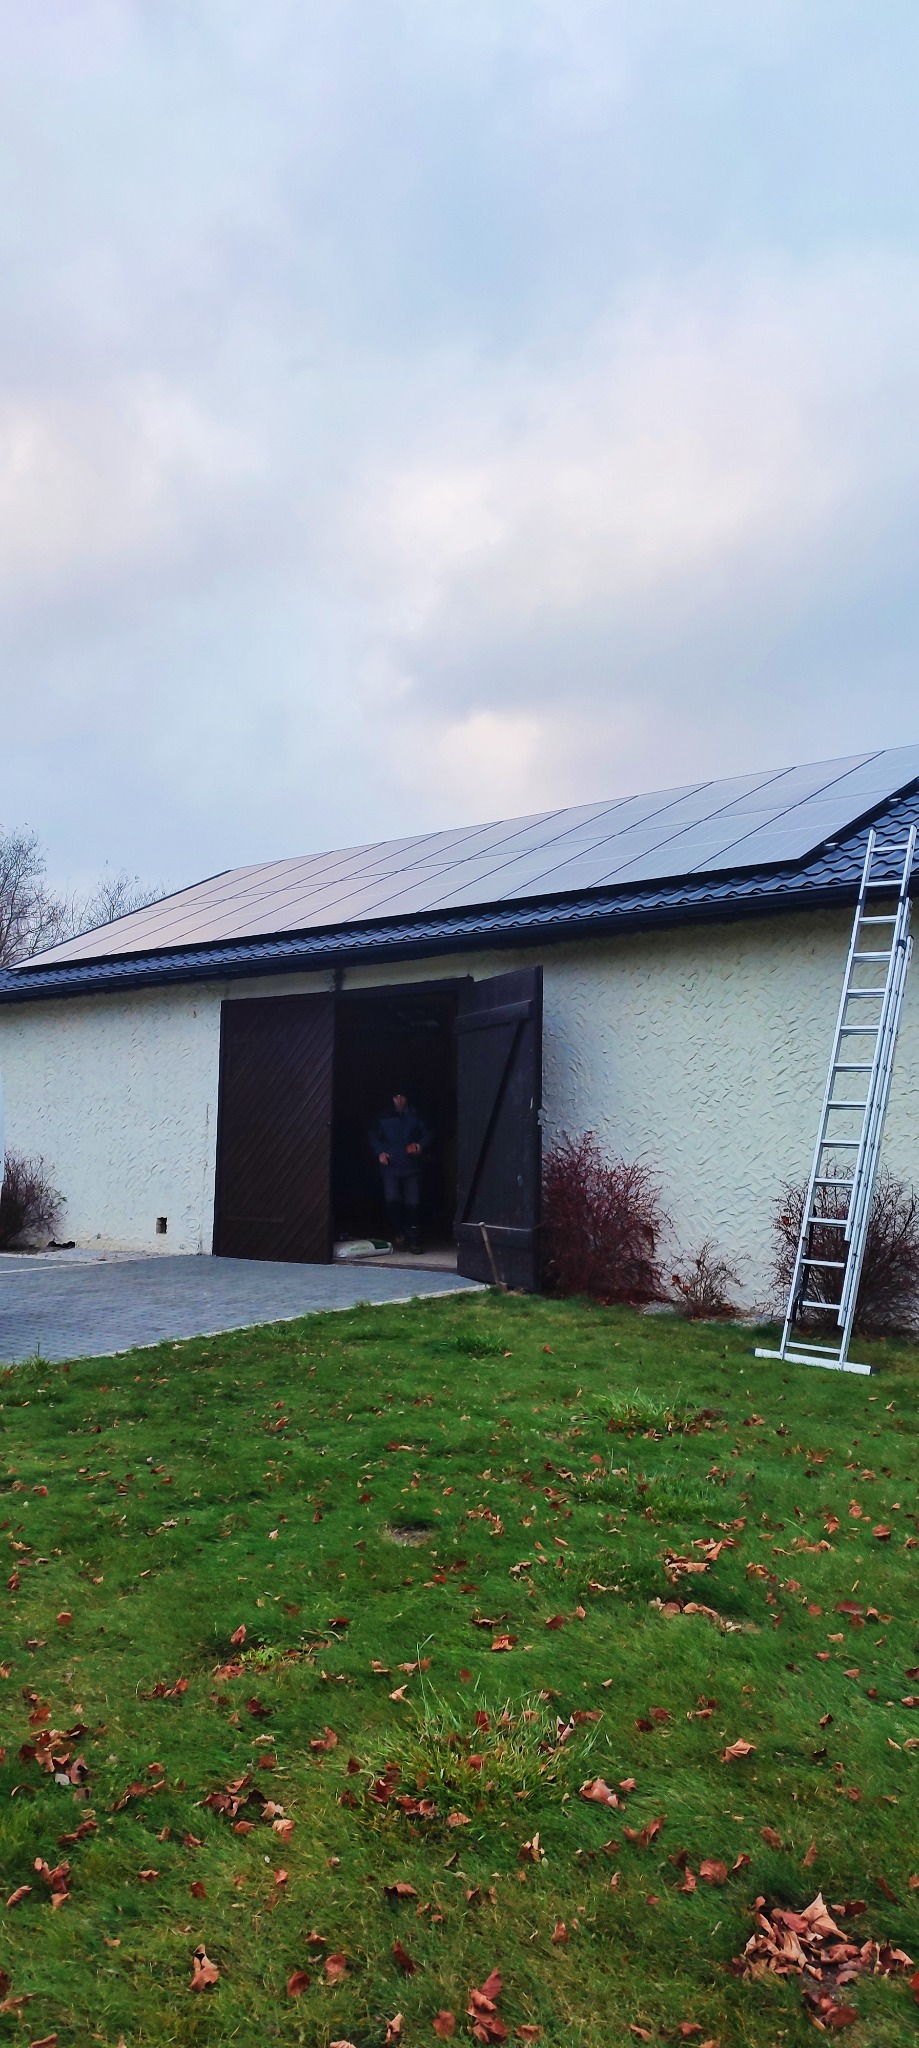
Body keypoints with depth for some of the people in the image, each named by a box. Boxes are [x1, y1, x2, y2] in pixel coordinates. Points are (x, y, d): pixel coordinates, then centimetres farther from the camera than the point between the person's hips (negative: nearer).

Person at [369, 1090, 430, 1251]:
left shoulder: (415, 1117, 7)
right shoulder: (384, 1117, 7)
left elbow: (427, 1135, 11)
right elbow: (373, 1136, 13)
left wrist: (420, 1146, -9)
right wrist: (380, 1152, -3)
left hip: (411, 1167, 0)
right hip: (391, 1166, 0)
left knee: (413, 1203, -3)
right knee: (391, 1199, -13)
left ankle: (414, 1241, 6)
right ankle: (397, 1231, 13)